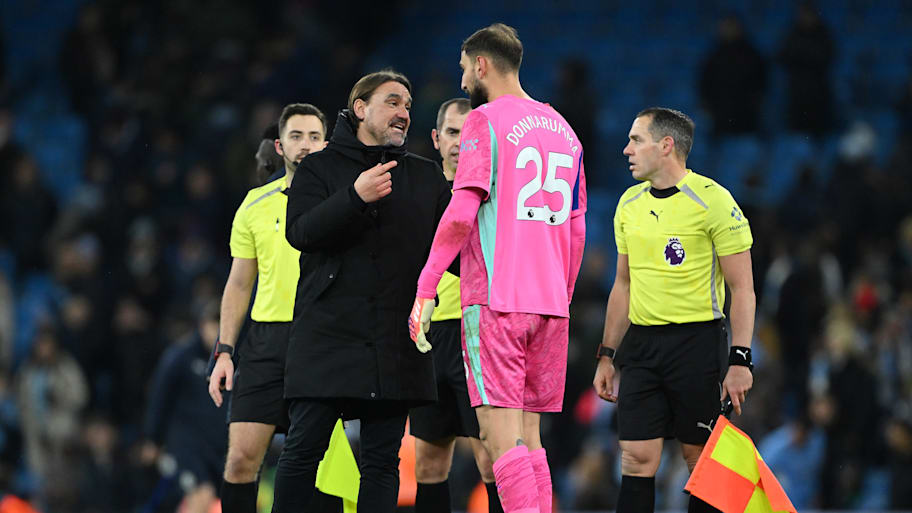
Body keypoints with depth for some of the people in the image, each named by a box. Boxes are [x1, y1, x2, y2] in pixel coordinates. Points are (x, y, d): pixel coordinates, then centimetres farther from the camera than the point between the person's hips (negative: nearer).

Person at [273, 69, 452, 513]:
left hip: (396, 343, 3)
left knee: (383, 459, 1)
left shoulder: (426, 178, 18)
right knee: (303, 451, -5)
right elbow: (300, 232, -9)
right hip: (329, 336, -3)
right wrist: (355, 197, -22)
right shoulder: (320, 168, 8)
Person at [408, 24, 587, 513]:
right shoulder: (562, 129, 17)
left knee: (500, 433, -10)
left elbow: (460, 215, -13)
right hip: (550, 302, 7)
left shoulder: (485, 121, -4)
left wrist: (425, 291, -9)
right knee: (529, 436, 10)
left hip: (495, 298, -7)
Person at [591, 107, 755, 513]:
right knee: (636, 459, -2)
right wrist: (606, 356, 15)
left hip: (698, 341, -5)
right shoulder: (629, 205, 11)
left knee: (701, 459, 0)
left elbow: (743, 288, -8)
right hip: (641, 343, 5)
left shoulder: (713, 201, -8)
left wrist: (740, 361, -14)